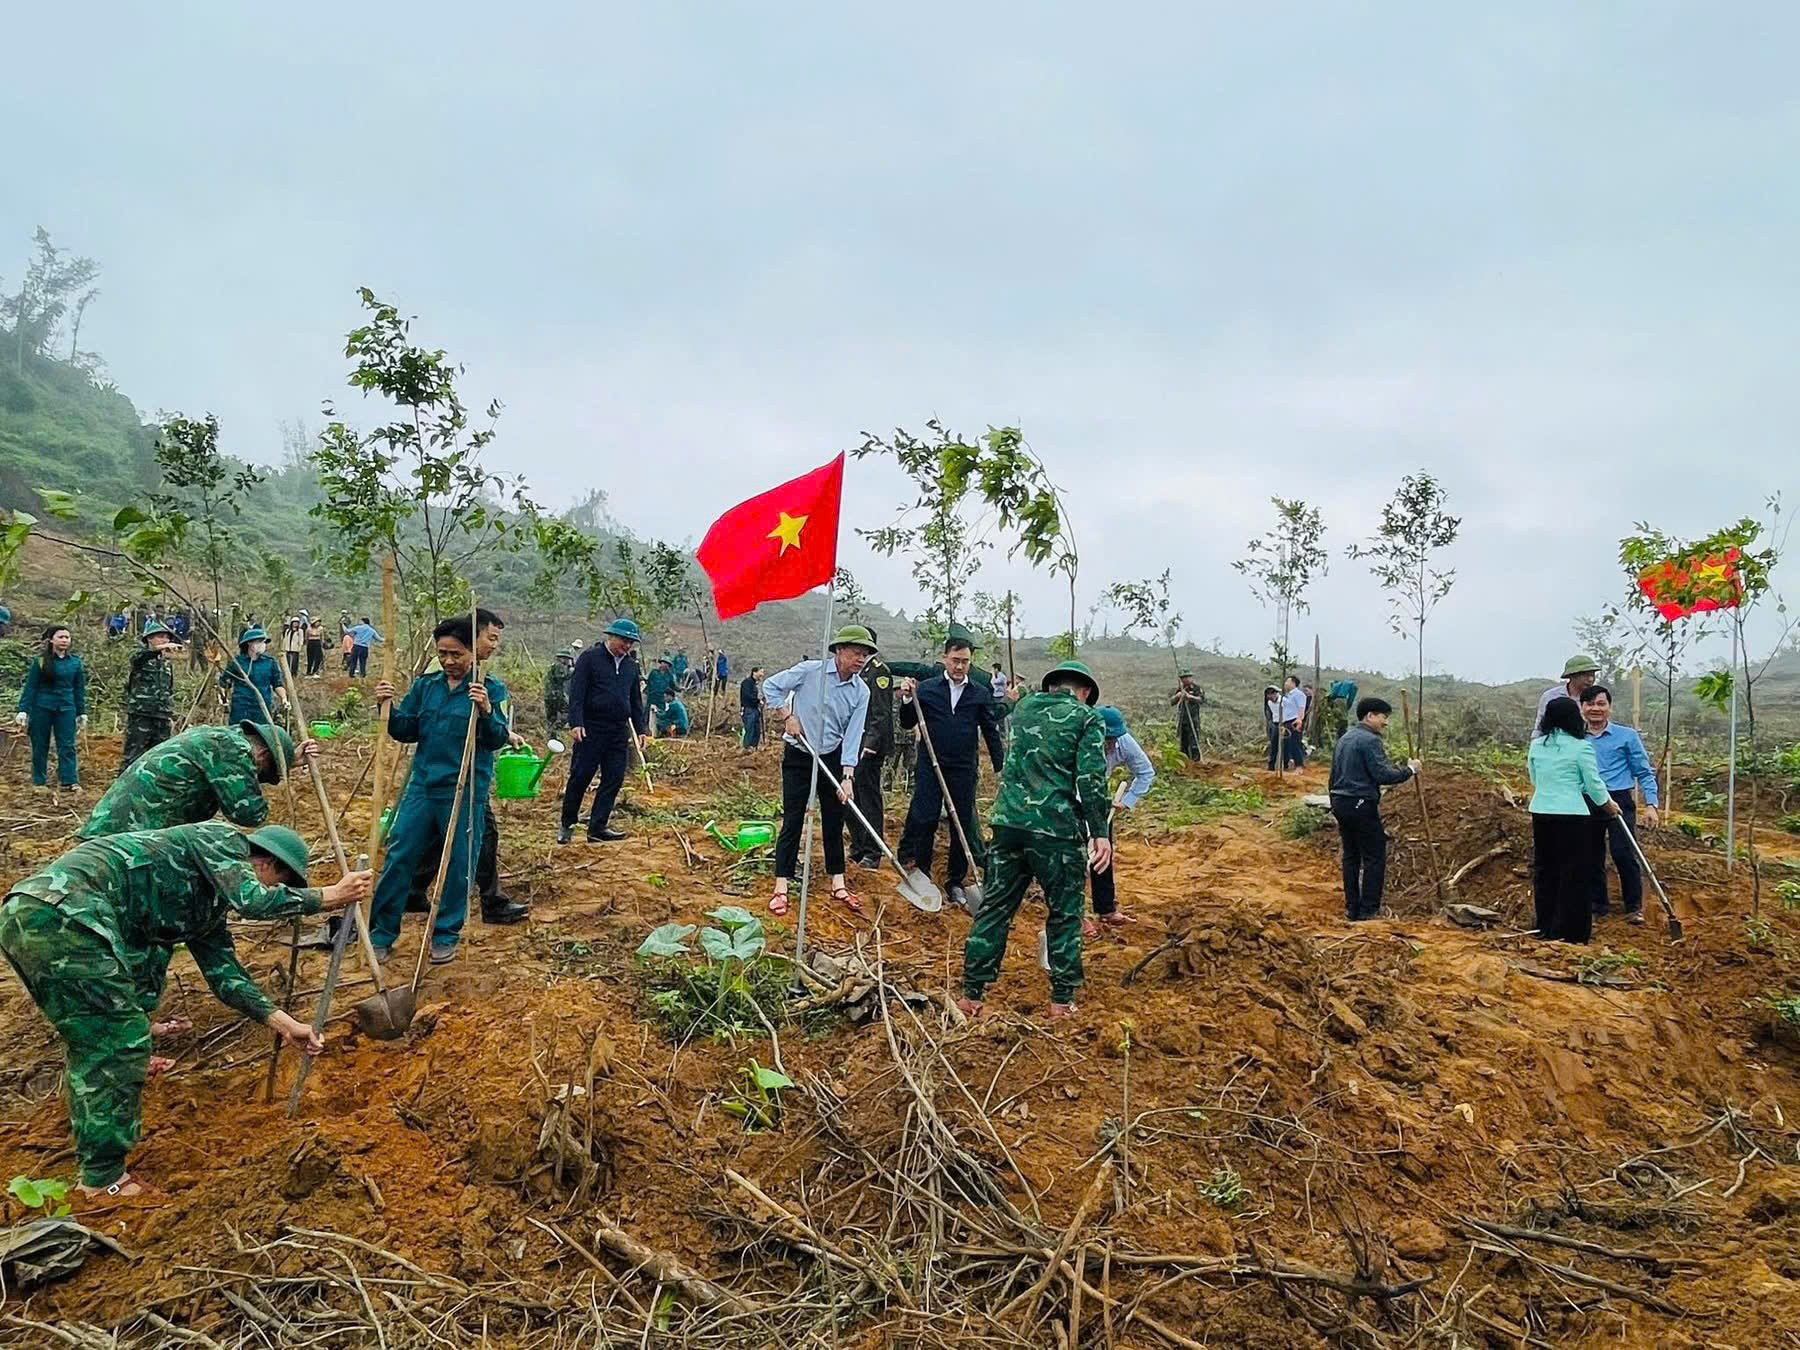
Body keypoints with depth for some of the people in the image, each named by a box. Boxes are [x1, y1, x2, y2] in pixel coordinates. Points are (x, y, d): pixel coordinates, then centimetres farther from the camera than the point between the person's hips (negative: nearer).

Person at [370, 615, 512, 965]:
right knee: (399, 855, 5)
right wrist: (388, 709, -9)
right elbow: (406, 732, 9)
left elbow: (497, 740, -11)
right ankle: (382, 932, 18)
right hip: (422, 785, 4)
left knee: (458, 864, 6)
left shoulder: (490, 689, -5)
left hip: (465, 792, -4)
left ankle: (446, 935, 22)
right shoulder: (425, 685, 7)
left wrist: (486, 712, -30)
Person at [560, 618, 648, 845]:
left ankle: (598, 827, 10)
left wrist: (640, 729, 14)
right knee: (579, 777, -1)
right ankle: (567, 825, 13)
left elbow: (636, 700, 21)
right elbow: (576, 692, -8)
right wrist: (576, 723, -17)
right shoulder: (590, 658, -3)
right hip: (591, 729, -6)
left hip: (619, 732, 6)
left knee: (614, 779, 3)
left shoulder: (631, 665, 15)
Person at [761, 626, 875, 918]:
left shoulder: (861, 692, -5)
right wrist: (787, 716, -13)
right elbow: (771, 685, -6)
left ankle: (838, 885, 19)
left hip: (832, 759, 3)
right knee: (793, 820, -3)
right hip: (798, 757, -3)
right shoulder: (811, 670, -14)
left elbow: (852, 734, -8)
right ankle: (781, 888, 4)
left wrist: (848, 776, -16)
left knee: (834, 822, 8)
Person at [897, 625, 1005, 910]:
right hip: (929, 766, -1)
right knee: (925, 820, -7)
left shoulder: (981, 694, 5)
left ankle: (956, 882, 18)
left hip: (964, 770, 1)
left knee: (963, 825, 5)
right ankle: (922, 875, 11)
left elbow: (991, 732, 9)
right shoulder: (926, 688, 3)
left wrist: (1001, 768, 4)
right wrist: (908, 699, -11)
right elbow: (908, 723, 6)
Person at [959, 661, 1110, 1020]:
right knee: (1065, 913, 11)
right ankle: (1062, 1000, 16)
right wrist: (1100, 833, -10)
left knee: (996, 907, 11)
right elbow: (1090, 779, -10)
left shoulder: (1024, 707, 16)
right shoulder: (1088, 719, 1)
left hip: (1009, 820, 4)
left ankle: (971, 994, 14)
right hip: (1057, 828, -4)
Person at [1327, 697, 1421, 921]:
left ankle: (1352, 910, 17)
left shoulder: (1344, 739, 16)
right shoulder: (1370, 740, -12)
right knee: (1374, 858, -1)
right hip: (1362, 805, -9)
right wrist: (1409, 769, -6)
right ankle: (1368, 911, -1)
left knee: (1351, 857, 13)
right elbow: (1383, 775, -20)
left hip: (1340, 803, 9)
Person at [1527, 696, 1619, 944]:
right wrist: (1609, 804, 15)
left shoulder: (1536, 745, 5)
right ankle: (1572, 931, 7)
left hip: (1540, 812, 5)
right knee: (1574, 873, 4)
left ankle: (1546, 928, 20)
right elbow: (1593, 783, -2)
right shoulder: (1581, 747, -9)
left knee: (1544, 869, 13)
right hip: (1572, 815, -5)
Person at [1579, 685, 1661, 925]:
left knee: (1624, 854, -11)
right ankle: (1597, 906, 21)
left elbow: (1644, 772, 4)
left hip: (1619, 802, -3)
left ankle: (1634, 907, 3)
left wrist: (1650, 804, -5)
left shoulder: (1627, 735, 2)